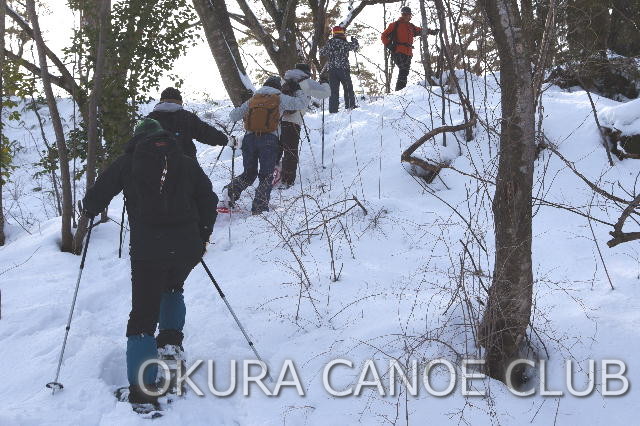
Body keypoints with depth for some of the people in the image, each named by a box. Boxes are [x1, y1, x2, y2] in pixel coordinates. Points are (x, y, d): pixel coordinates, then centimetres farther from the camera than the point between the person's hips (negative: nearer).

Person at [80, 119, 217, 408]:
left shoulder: (128, 162, 7)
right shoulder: (187, 163, 14)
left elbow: (97, 195, 7)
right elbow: (208, 202, 14)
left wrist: (89, 211, 30)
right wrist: (202, 238, 27)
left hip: (148, 250, -3)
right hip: (187, 248, 3)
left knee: (143, 315, 0)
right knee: (173, 289, 35)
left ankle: (141, 391, -6)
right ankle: (171, 341, 21)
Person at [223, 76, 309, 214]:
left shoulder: (253, 100, 18)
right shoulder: (280, 99, 9)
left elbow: (233, 116, 20)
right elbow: (302, 103, 11)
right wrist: (298, 91, 31)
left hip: (249, 138, 4)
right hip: (269, 140, -3)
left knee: (249, 173, 16)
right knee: (266, 176, 4)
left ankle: (232, 190, -10)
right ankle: (260, 207, -7)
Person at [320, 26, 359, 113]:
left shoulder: (329, 43, 4)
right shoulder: (344, 43, -5)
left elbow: (321, 53, 14)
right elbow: (355, 46, 7)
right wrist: (354, 40, 27)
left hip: (331, 70, 3)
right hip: (343, 69, -3)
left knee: (333, 90, 5)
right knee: (348, 88, 11)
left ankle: (333, 110, -1)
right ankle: (350, 106, 6)